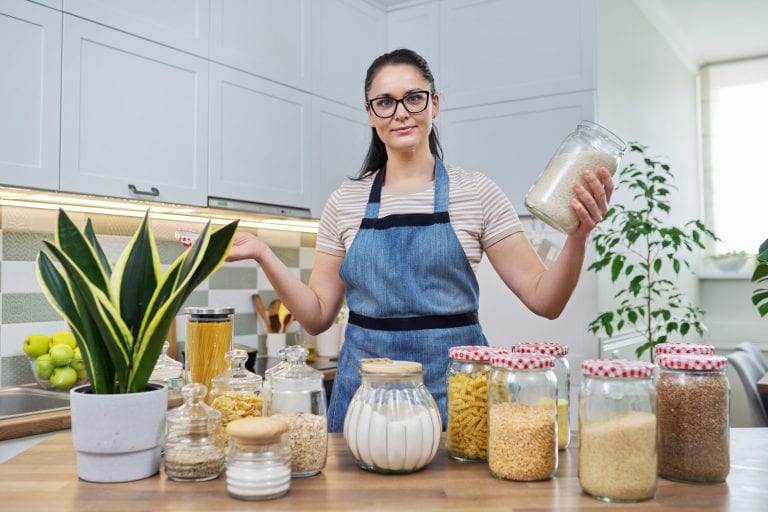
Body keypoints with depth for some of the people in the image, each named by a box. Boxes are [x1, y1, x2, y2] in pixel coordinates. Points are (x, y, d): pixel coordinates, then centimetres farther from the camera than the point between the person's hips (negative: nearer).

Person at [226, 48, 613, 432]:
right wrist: (263, 254, -7)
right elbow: (318, 316, 5)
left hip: (453, 387, -1)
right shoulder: (344, 202, 4)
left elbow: (544, 300, -4)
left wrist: (578, 236, -22)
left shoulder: (476, 194, -2)